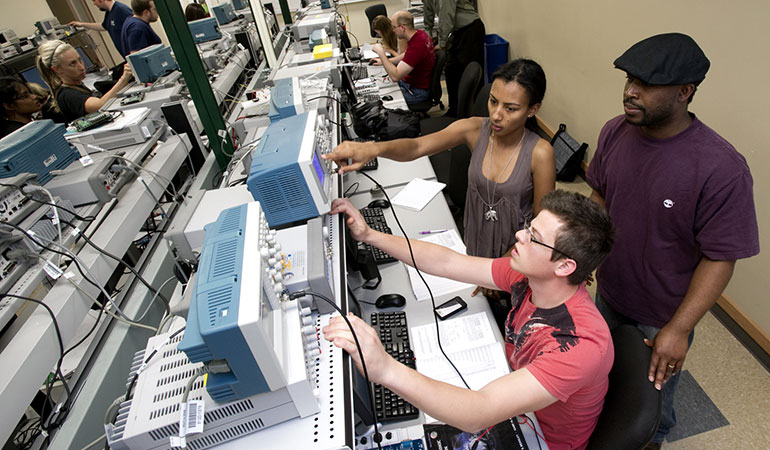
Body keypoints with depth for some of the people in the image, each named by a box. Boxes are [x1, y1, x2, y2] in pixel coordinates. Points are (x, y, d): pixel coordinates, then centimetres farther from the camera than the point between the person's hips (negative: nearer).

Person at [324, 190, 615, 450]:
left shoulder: (581, 345, -40)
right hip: (512, 399, 5)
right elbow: (446, 263, -14)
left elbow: (478, 414, -47)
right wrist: (368, 235, -16)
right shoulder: (530, 275, -19)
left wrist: (385, 369, -61)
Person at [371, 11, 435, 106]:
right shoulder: (418, 34, -2)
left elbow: (395, 76, -34)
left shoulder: (417, 46, -32)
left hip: (417, 91, -10)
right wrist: (383, 60, 13)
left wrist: (381, 53, -26)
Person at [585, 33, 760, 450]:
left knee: (653, 386, 24)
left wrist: (678, 329, -24)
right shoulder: (615, 132, -13)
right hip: (608, 291, 5)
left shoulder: (722, 169, -29)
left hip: (662, 314, -4)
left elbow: (720, 258, -22)